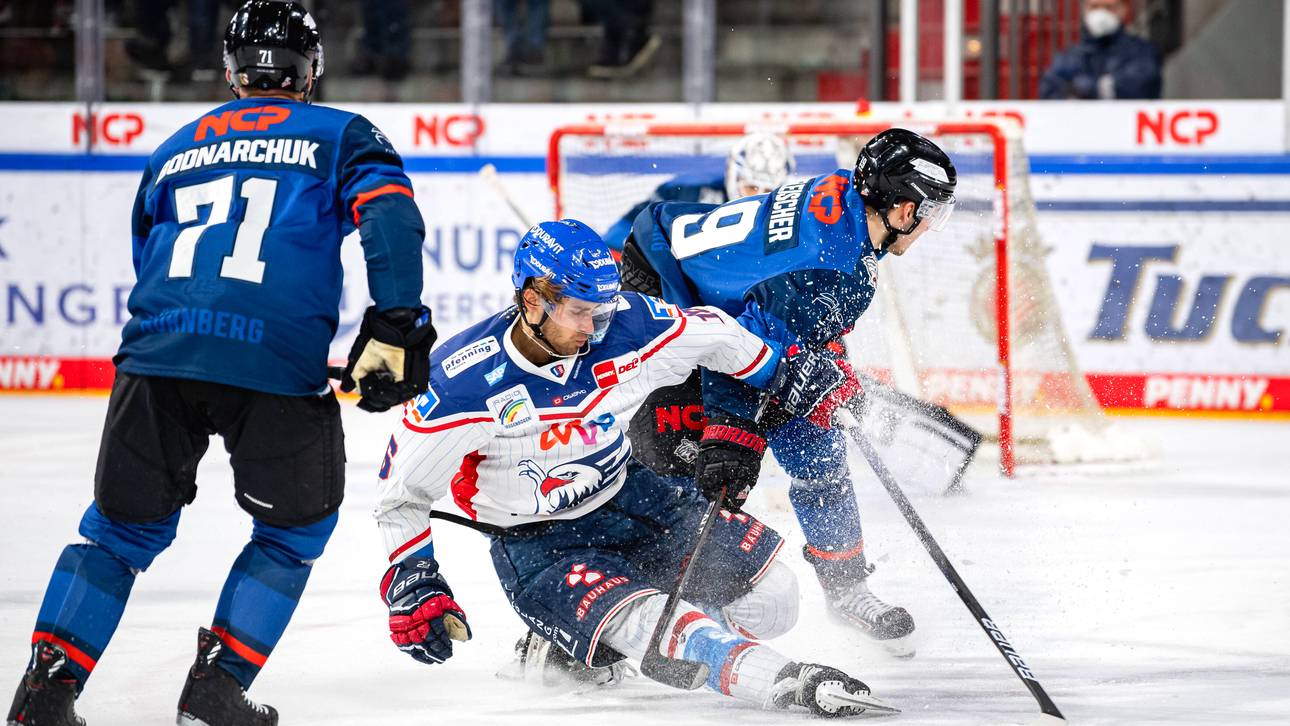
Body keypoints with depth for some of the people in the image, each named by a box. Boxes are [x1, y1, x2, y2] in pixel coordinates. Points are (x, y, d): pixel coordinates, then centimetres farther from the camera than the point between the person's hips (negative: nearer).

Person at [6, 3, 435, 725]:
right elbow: (390, 215, -2)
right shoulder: (342, 136, 17)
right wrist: (395, 331, -9)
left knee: (124, 526, 19)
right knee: (297, 527, 20)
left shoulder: (173, 151, 29)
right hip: (279, 363, -3)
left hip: (157, 351, 3)